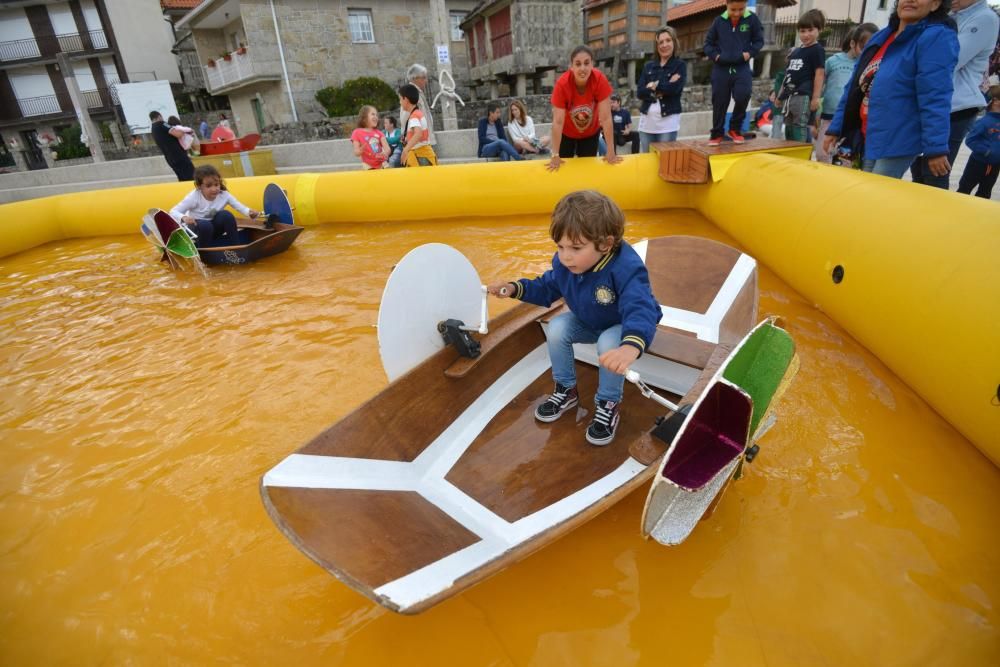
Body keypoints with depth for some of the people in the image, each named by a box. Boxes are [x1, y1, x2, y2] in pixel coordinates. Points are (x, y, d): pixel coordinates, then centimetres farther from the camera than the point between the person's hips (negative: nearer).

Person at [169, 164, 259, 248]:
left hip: (213, 227, 3)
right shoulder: (194, 197, -24)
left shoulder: (224, 195, -17)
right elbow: (173, 211, -20)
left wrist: (250, 212, -42)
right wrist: (184, 218, -43)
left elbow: (240, 207, -18)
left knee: (226, 215, -27)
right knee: (205, 226, -38)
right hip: (195, 228, -3)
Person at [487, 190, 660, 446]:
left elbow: (641, 311, -55)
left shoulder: (626, 269, -41)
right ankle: (566, 390, 3)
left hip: (624, 327, -5)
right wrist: (514, 288, -17)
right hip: (587, 322, 6)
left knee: (608, 343, -35)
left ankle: (608, 404, -9)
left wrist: (630, 346, -77)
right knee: (556, 328, -19)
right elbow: (547, 287, 0)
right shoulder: (563, 262, -21)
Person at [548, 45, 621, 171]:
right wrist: (555, 155, -32)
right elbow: (557, 122, -31)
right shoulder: (562, 84, -32)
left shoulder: (600, 79, -29)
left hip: (591, 133, 1)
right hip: (567, 134, -1)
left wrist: (611, 152, -28)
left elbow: (606, 117, -28)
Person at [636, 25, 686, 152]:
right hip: (646, 120, 3)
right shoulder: (648, 66, 13)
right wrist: (663, 88, -9)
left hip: (668, 120, -3)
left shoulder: (680, 65, 5)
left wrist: (653, 86, -2)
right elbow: (639, 93, 1)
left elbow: (674, 89, -13)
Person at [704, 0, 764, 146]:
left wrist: (750, 53, -8)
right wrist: (715, 55, -5)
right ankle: (716, 134, 20)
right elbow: (708, 43, 10)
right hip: (721, 68, 1)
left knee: (743, 95, -21)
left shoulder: (752, 19, 0)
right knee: (719, 102, 4)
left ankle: (735, 128, 0)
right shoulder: (719, 21, 1)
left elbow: (759, 41, 7)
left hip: (742, 67, -1)